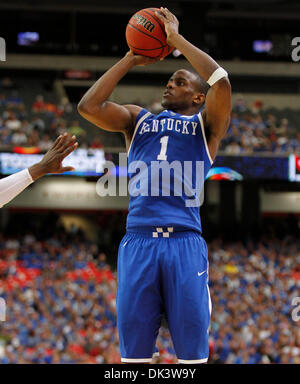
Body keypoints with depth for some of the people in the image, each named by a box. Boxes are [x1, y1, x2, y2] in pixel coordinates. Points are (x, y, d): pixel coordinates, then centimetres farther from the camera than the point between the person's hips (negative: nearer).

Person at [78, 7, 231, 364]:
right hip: (138, 238, 2)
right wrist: (130, 59, 11)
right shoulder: (138, 118, 22)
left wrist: (176, 38, 3)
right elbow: (88, 106, 6)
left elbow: (221, 81, -6)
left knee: (191, 348, -2)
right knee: (133, 347, 1)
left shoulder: (206, 123, 14)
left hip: (185, 241, -2)